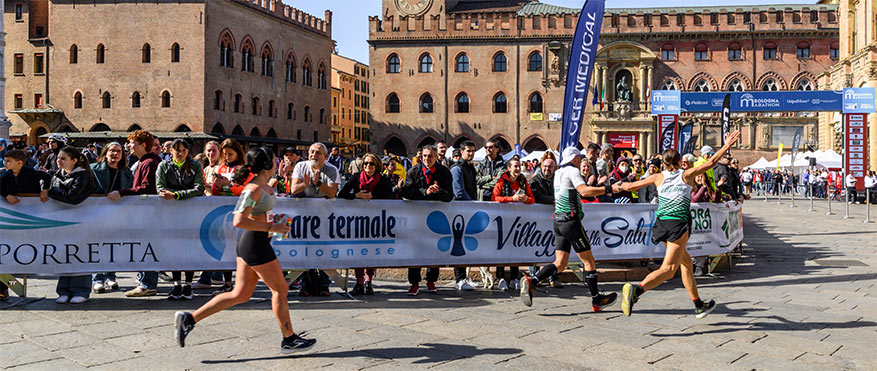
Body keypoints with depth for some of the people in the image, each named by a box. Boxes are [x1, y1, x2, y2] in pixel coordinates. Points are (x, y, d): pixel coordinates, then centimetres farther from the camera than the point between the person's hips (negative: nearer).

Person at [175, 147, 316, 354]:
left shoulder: (264, 185, 11)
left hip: (250, 243, 10)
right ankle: (289, 340, 16)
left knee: (240, 294, 11)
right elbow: (239, 221, -24)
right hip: (255, 244, -10)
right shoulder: (254, 189, -18)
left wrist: (272, 220, 13)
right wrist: (271, 227, -22)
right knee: (280, 290, 3)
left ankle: (189, 319, 12)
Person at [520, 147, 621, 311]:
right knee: (589, 260, 2)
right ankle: (597, 300, 9)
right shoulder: (572, 171, -8)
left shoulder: (558, 173, 18)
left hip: (558, 221, 8)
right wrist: (609, 189, -25)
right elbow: (584, 191, -23)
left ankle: (531, 281, -13)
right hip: (571, 220, -8)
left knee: (560, 264, 4)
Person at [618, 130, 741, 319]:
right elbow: (710, 162, 1)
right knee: (668, 269, -12)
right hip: (678, 223, -5)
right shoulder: (687, 175, 3)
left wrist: (620, 185, 30)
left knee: (686, 261, 20)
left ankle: (699, 305, 28)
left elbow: (630, 186, 9)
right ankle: (636, 289, -38)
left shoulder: (659, 177, 8)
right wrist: (727, 146, 12)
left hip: (661, 222, 5)